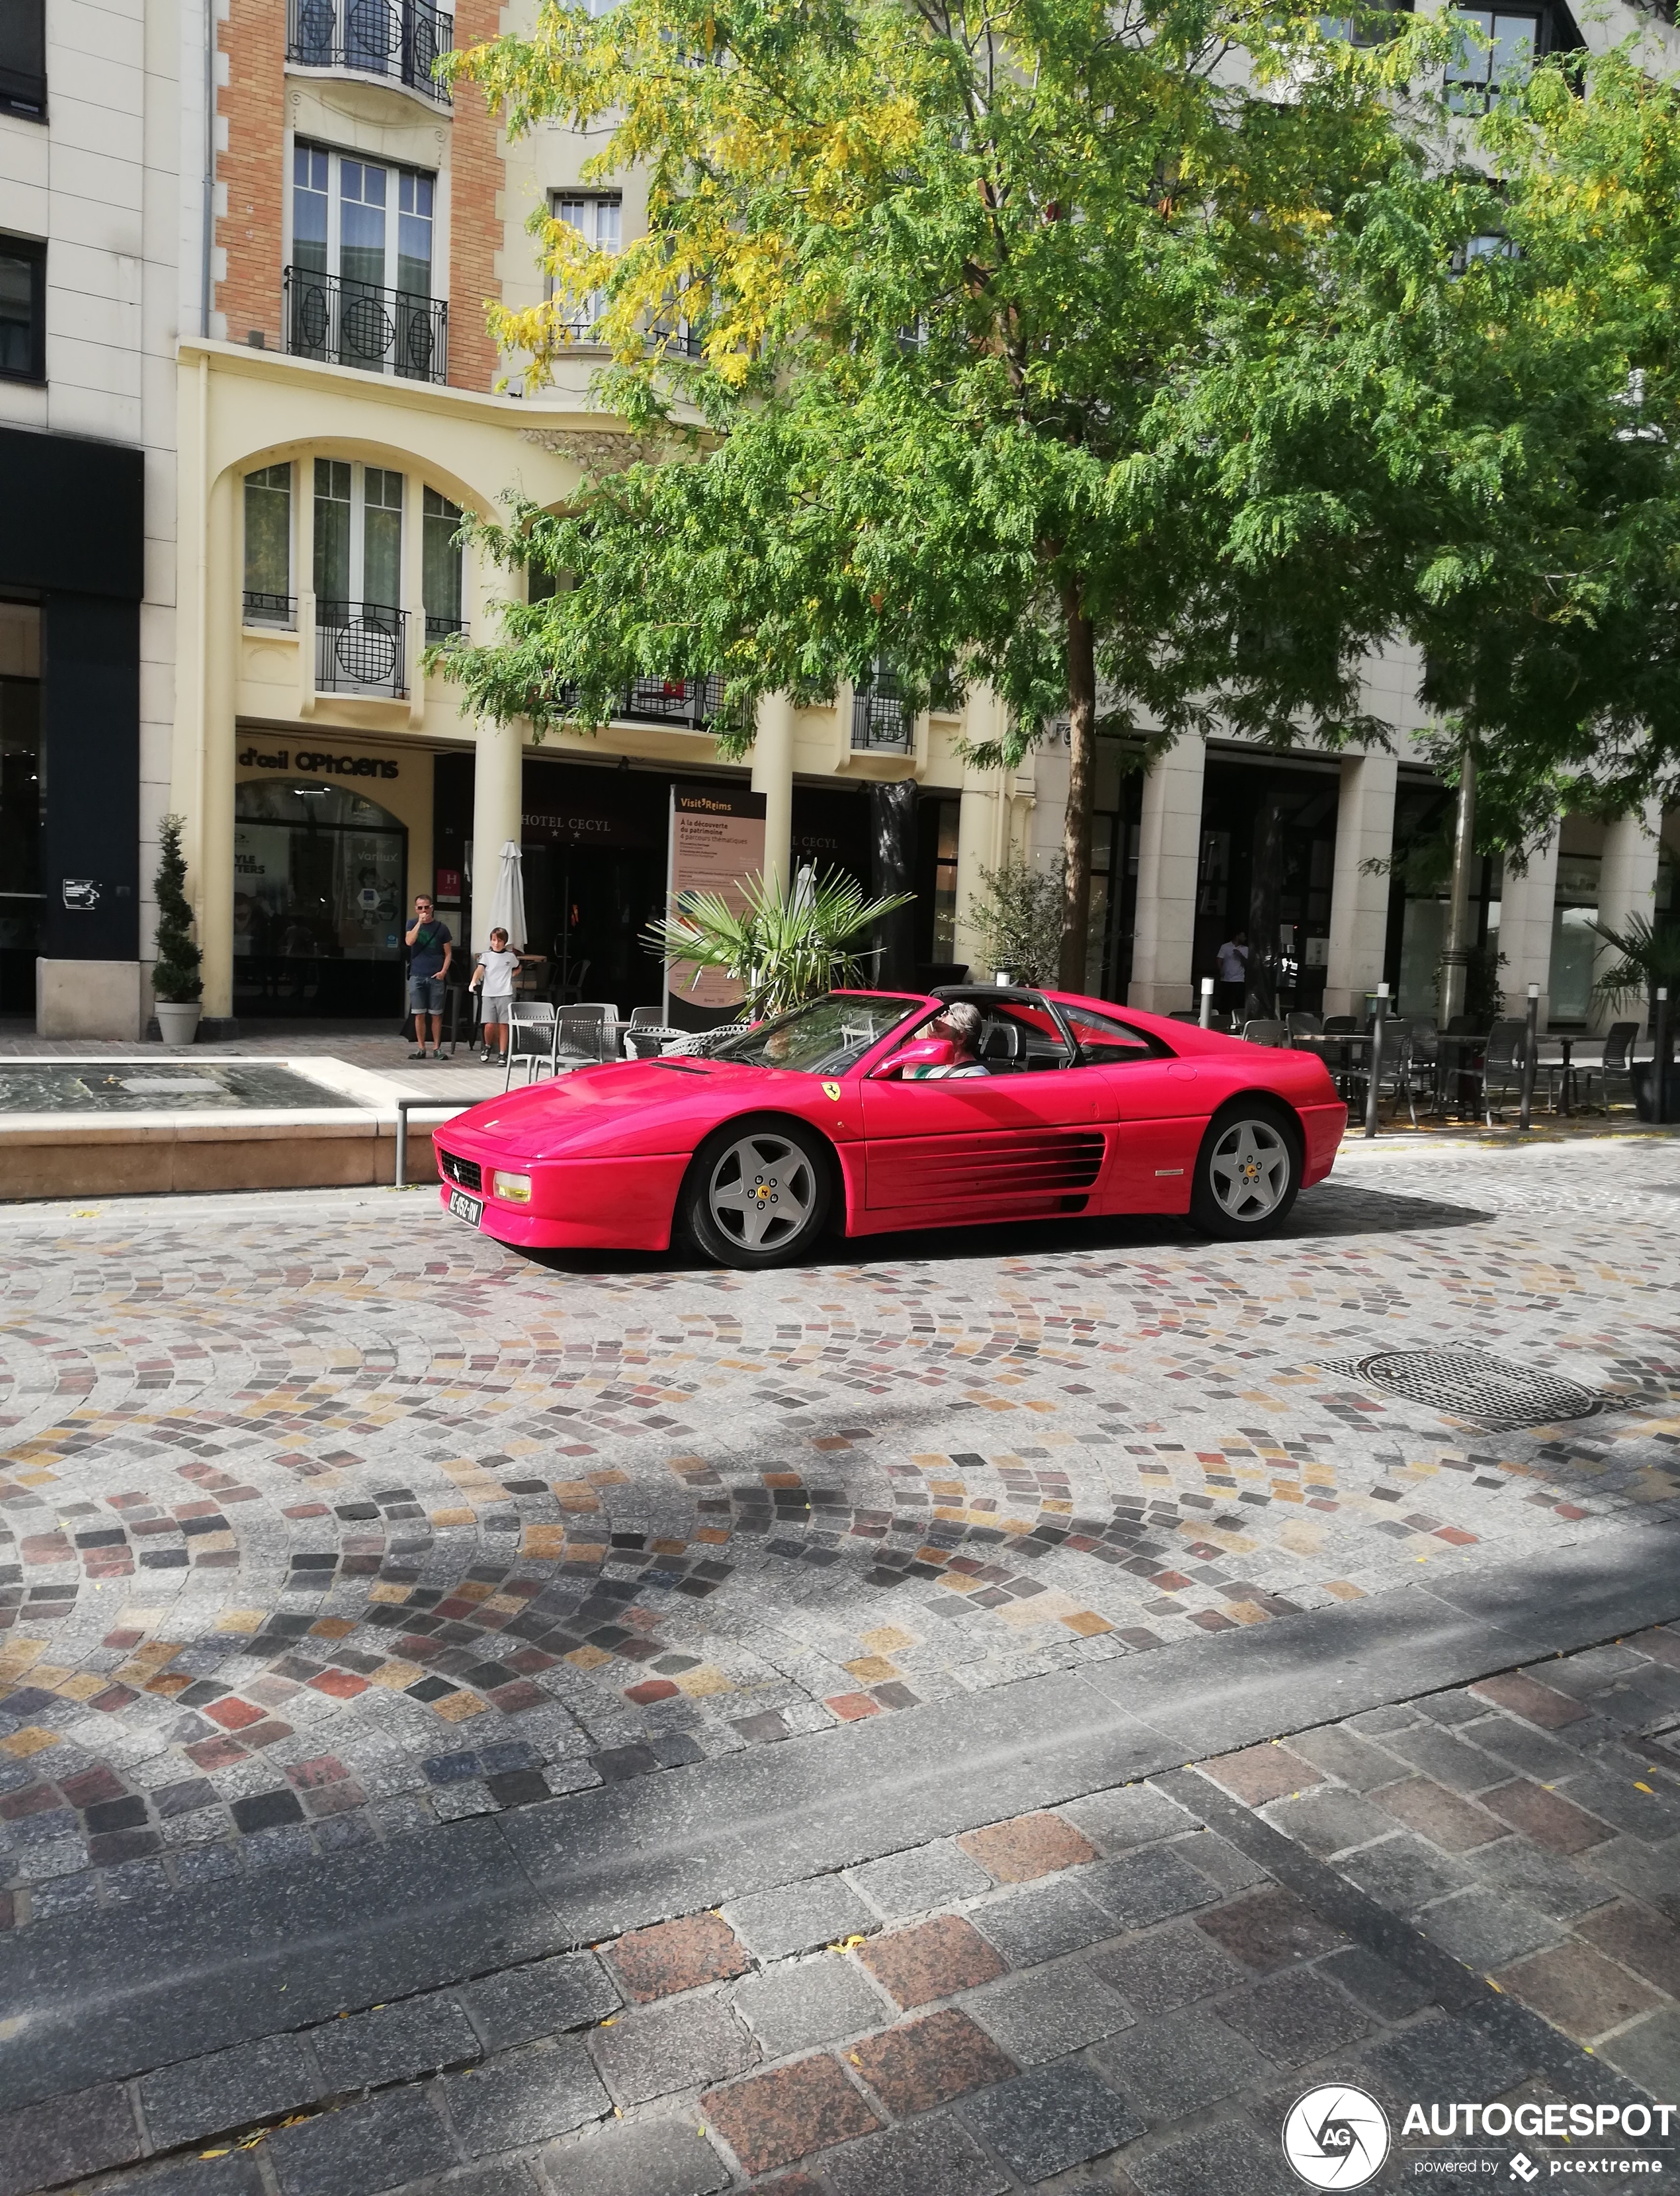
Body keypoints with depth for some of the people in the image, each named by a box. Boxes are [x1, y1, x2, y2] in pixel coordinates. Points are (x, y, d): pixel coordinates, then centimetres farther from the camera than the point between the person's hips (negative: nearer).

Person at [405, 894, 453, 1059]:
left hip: (436, 977, -1)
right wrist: (420, 922, -15)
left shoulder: (441, 928, 4)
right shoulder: (413, 925, 7)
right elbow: (409, 942, -12)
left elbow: (448, 953, 6)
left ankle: (437, 1047, 10)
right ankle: (421, 1048, 8)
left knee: (436, 1014, 1)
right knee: (419, 1014, 1)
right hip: (417, 976, 1)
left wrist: (444, 971, -8)